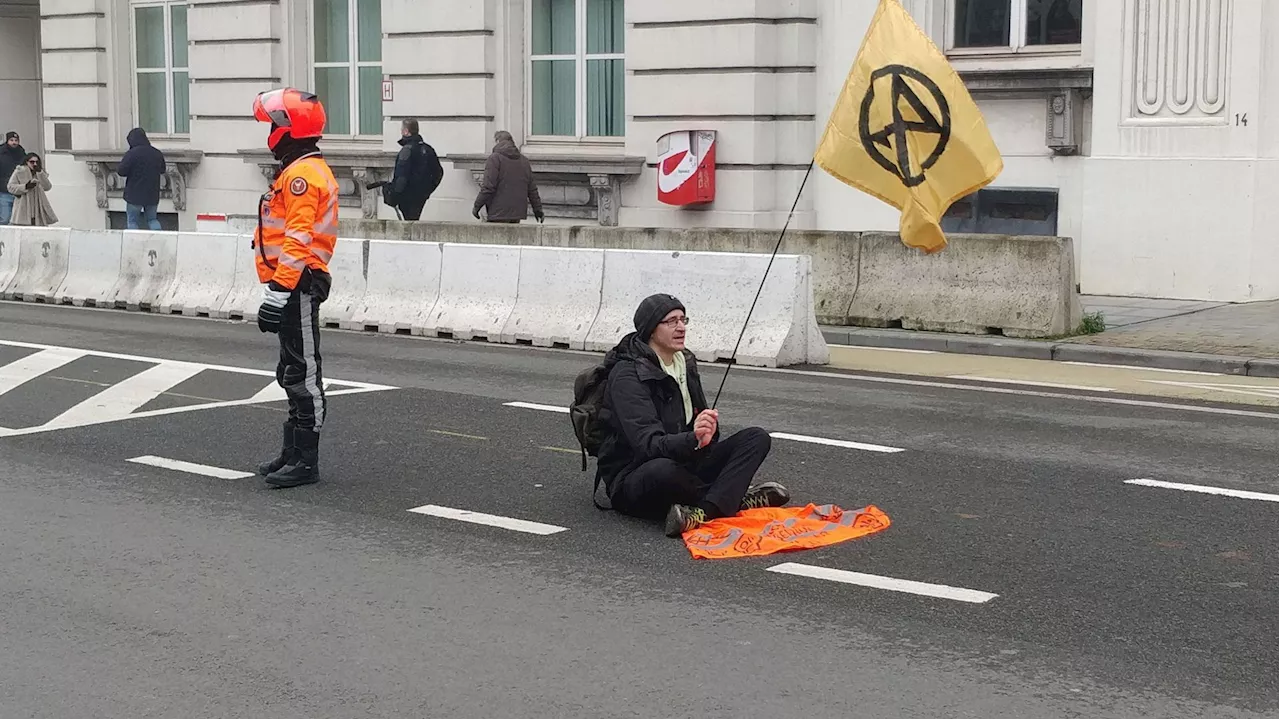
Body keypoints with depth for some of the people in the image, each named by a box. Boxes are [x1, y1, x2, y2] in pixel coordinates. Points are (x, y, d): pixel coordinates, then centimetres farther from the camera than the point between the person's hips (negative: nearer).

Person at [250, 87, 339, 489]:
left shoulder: (301, 174, -16)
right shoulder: (302, 170, 18)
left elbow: (297, 241, -24)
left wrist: (280, 291, -26)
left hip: (297, 287, -11)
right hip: (298, 286, 11)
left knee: (303, 373, -6)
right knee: (293, 372, 16)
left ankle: (305, 461, -3)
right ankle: (294, 452, 25)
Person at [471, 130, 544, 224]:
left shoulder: (495, 158, -5)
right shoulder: (524, 160, 15)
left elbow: (489, 187, -13)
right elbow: (532, 188, 15)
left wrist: (477, 206, -6)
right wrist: (538, 210, 20)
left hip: (498, 214, -7)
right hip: (517, 213, 7)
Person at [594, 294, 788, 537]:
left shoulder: (686, 362, 11)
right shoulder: (627, 374, -16)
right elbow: (647, 444, -29)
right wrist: (693, 439, -47)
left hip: (684, 465, 8)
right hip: (633, 481, -8)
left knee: (757, 437, -9)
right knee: (663, 469, -44)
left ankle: (703, 513, -33)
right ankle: (737, 501, -18)